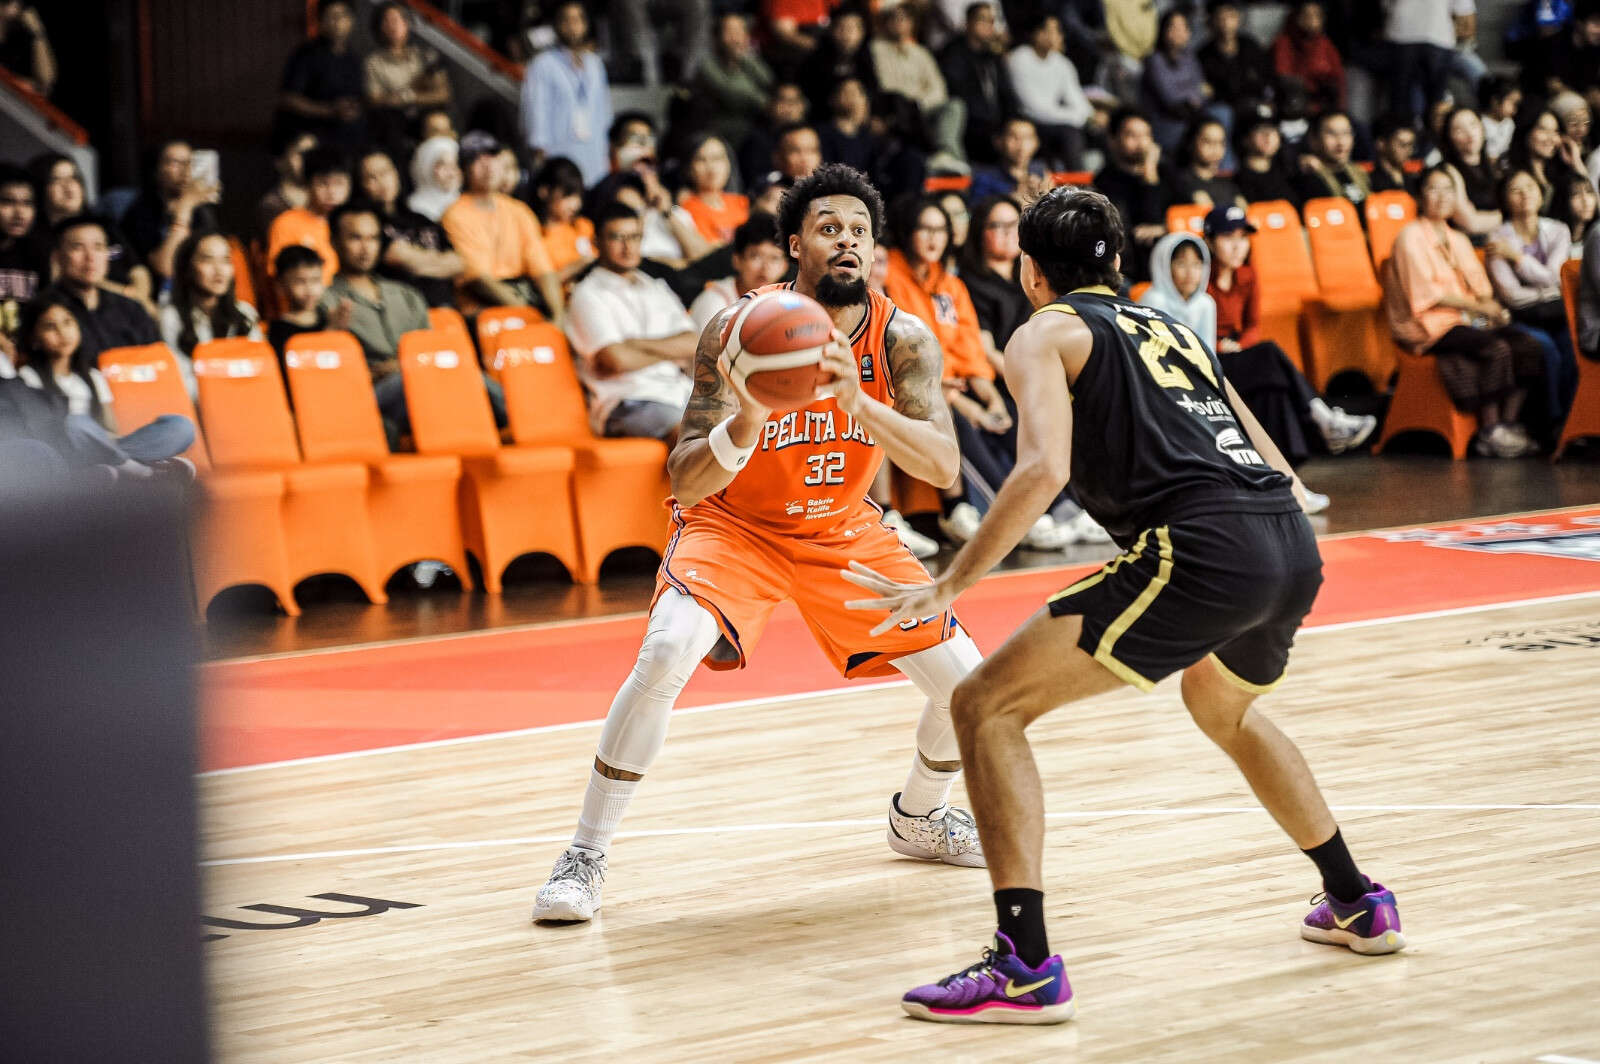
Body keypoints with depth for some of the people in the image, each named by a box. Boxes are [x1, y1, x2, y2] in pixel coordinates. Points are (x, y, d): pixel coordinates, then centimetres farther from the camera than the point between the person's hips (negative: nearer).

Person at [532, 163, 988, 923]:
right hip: (734, 525, -3)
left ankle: (917, 818, 30)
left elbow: (943, 468, -26)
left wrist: (859, 402, -42)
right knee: (666, 654, -30)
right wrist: (745, 425, -46)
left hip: (844, 529, 3)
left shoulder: (902, 339, -16)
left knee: (967, 681, -2)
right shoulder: (737, 330, -23)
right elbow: (685, 482, -25)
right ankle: (585, 855, -17)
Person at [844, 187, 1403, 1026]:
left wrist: (948, 587, -6)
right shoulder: (1169, 327, 30)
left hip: (1203, 548, -8)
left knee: (987, 705, -1)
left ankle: (1026, 968, -11)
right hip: (1293, 546, 8)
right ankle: (1357, 905, 45)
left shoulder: (1047, 334, 10)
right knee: (1222, 704, 39)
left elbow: (1044, 469, -9)